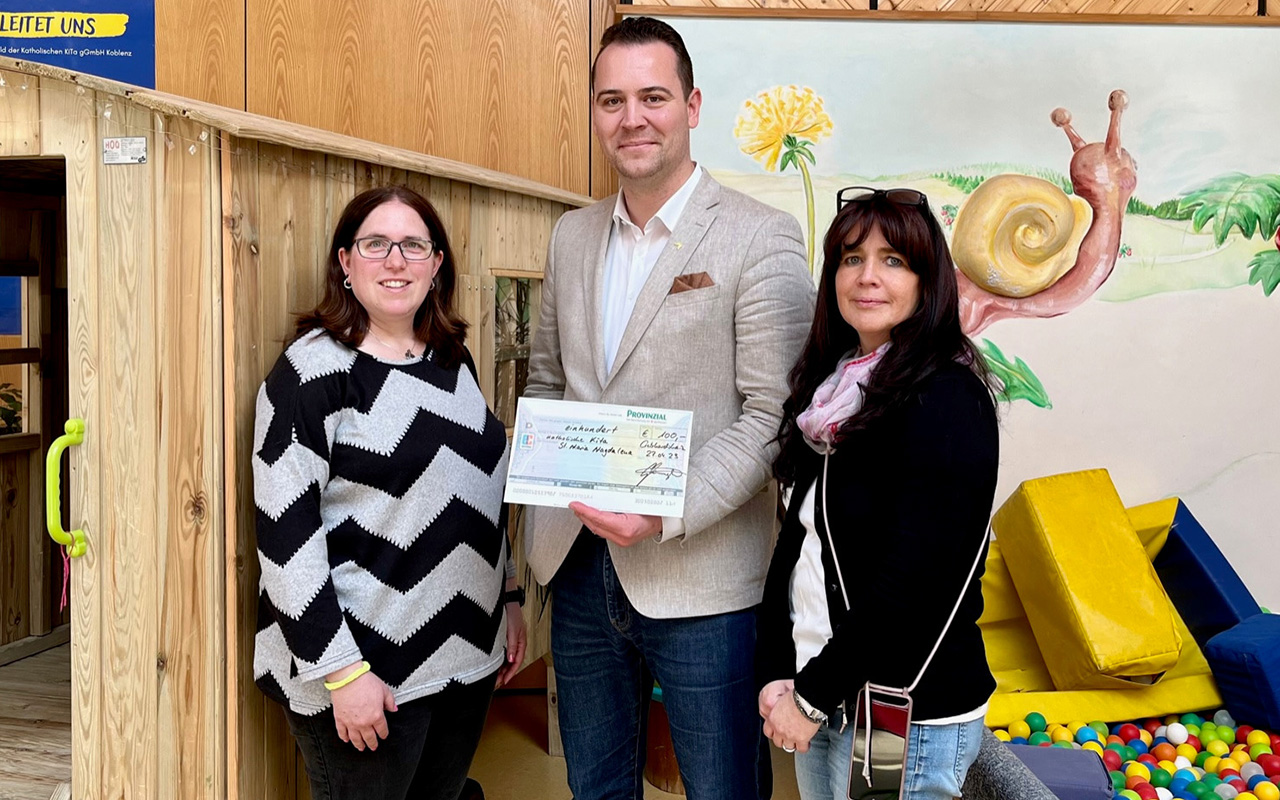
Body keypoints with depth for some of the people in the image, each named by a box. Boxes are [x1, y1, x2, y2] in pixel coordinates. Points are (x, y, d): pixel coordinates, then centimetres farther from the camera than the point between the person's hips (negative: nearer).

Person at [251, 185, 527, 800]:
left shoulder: (453, 360, 8)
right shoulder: (314, 370, -13)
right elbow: (283, 533, -17)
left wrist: (508, 597, 15)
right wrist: (343, 673, -19)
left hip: (467, 655, 6)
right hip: (365, 668, -6)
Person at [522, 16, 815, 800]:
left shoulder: (762, 237, -9)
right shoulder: (571, 235, 10)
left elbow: (774, 412, -13)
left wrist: (666, 515, -22)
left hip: (699, 582, -5)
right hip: (582, 568, 6)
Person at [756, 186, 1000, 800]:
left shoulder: (946, 399, -17)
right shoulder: (834, 388, 7)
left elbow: (910, 581, -22)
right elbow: (796, 539, 8)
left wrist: (814, 696, -15)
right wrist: (776, 674, -1)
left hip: (906, 720, -7)